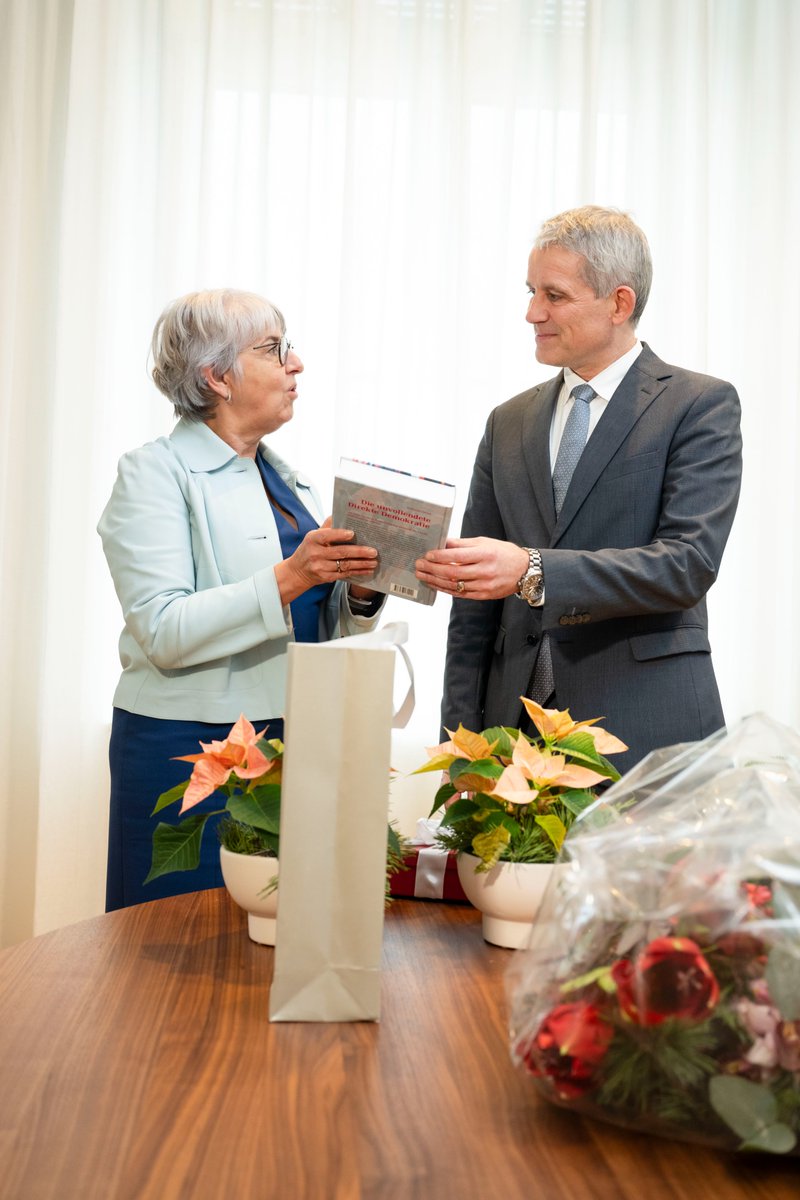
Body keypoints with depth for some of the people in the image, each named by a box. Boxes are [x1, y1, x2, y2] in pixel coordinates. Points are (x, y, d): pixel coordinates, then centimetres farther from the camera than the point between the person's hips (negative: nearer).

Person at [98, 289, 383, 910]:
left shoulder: (289, 479, 15)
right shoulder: (156, 473, -6)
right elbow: (163, 631, -18)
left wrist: (359, 591, -5)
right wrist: (289, 578, -25)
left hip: (291, 742, 6)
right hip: (190, 748, -6)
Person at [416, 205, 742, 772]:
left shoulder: (702, 405, -1)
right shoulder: (509, 423, 13)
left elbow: (689, 562, -15)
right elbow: (476, 608, 12)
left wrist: (532, 571, -25)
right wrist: (462, 740, 4)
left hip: (646, 732, -4)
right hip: (518, 724, 4)